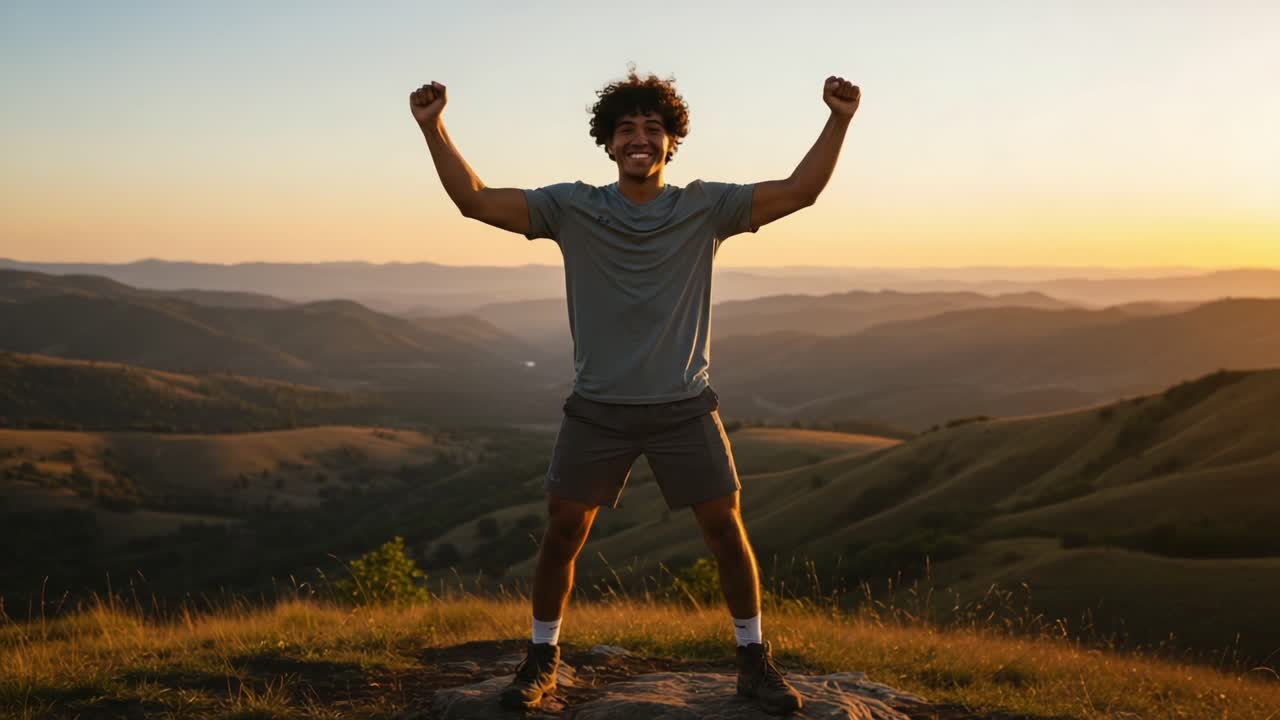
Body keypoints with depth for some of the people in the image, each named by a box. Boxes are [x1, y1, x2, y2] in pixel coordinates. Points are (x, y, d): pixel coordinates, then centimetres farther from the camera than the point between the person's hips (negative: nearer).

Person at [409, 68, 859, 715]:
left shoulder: (704, 207, -2)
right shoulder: (572, 208, -3)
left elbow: (798, 192, -6)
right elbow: (476, 200, -6)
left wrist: (838, 121, -17)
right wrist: (433, 128, -15)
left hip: (684, 408, 0)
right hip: (598, 410, 0)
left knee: (726, 531, 2)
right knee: (562, 533, 4)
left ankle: (754, 661, 20)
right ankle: (541, 659, 24)